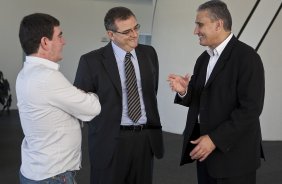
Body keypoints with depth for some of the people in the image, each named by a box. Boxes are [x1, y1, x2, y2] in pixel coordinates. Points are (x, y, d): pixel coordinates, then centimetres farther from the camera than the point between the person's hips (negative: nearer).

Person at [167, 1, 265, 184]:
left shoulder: (247, 57, -14)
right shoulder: (203, 58, 12)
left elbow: (251, 109, -20)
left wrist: (215, 139, -21)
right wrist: (184, 91, -8)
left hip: (233, 154, -7)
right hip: (204, 145, 7)